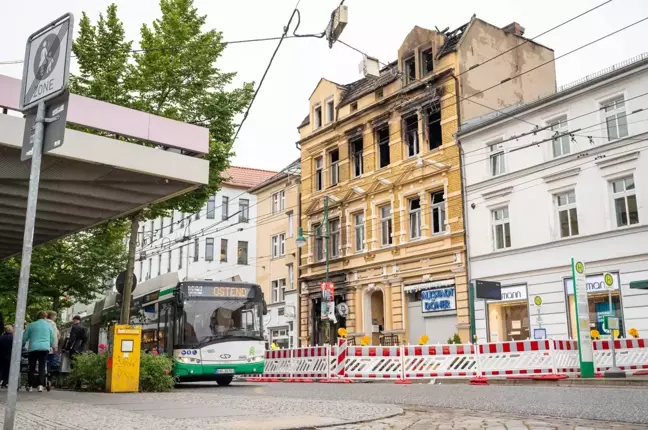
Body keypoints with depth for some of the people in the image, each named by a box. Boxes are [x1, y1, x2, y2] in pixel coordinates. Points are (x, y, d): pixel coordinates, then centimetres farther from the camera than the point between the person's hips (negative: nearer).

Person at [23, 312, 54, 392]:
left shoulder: (31, 325, 7)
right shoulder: (49, 325, 10)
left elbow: (24, 338, 11)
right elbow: (52, 339, 14)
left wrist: (22, 345, 28)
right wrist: (51, 346, 31)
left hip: (33, 348, 0)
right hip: (45, 348, 0)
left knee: (31, 367, 9)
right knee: (42, 366, 2)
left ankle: (30, 386, 13)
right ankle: (40, 385, -10)